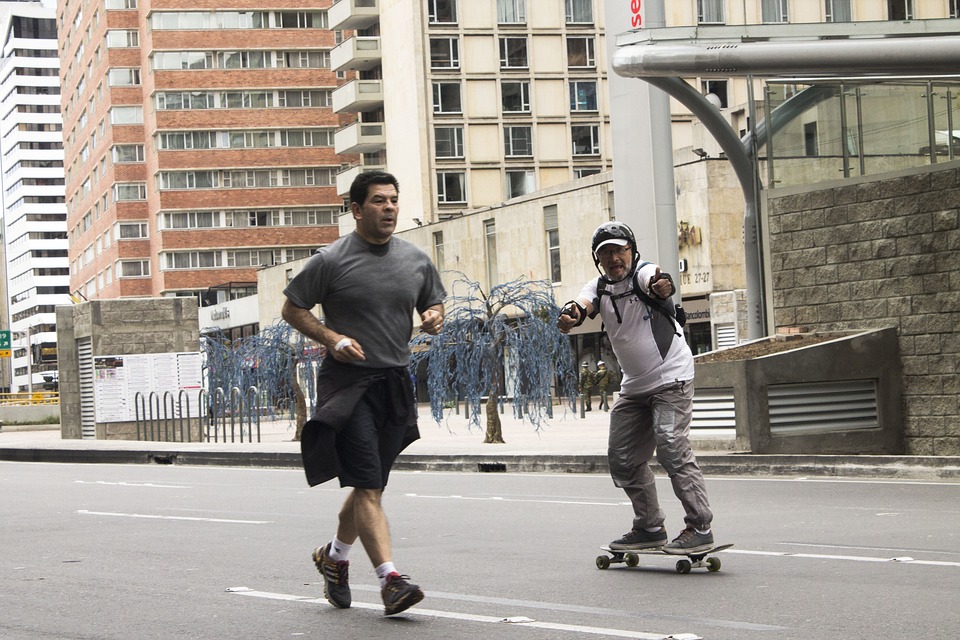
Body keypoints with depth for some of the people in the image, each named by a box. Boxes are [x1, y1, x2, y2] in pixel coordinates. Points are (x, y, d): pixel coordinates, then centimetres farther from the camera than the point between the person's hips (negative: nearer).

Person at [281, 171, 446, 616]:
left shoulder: (416, 260, 10)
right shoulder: (331, 261, -4)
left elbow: (433, 305, 23)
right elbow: (292, 309, 2)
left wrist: (434, 319, -1)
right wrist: (332, 338, -13)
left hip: (395, 385, 6)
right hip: (348, 382, -5)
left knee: (369, 485, 14)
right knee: (367, 485, -13)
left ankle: (334, 555, 36)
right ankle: (390, 579, -17)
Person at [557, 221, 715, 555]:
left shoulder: (644, 274, -14)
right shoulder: (598, 288, 2)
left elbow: (658, 283, -38)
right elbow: (585, 303, -20)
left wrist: (661, 287, -64)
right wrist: (572, 313, -45)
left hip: (671, 379, -8)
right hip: (633, 386, 8)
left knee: (672, 449, -19)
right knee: (622, 458, 9)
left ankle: (700, 528, -16)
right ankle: (650, 527, 22)